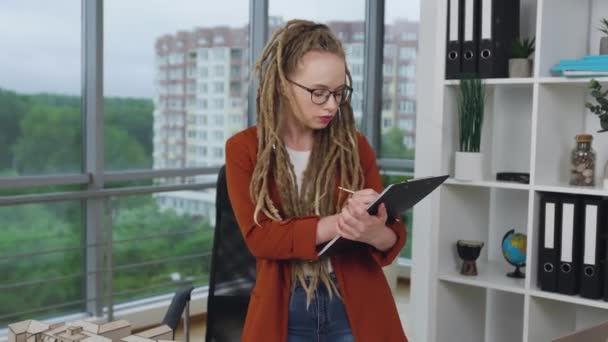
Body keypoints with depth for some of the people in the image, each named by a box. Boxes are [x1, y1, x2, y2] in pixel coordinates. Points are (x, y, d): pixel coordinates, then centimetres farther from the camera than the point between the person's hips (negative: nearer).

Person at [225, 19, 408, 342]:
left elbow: (393, 235, -1)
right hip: (283, 312, -1)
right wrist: (335, 224, -27)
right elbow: (258, 236, -14)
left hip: (356, 308, 1)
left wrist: (373, 232, -25)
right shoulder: (244, 149, -3)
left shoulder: (354, 145, 0)